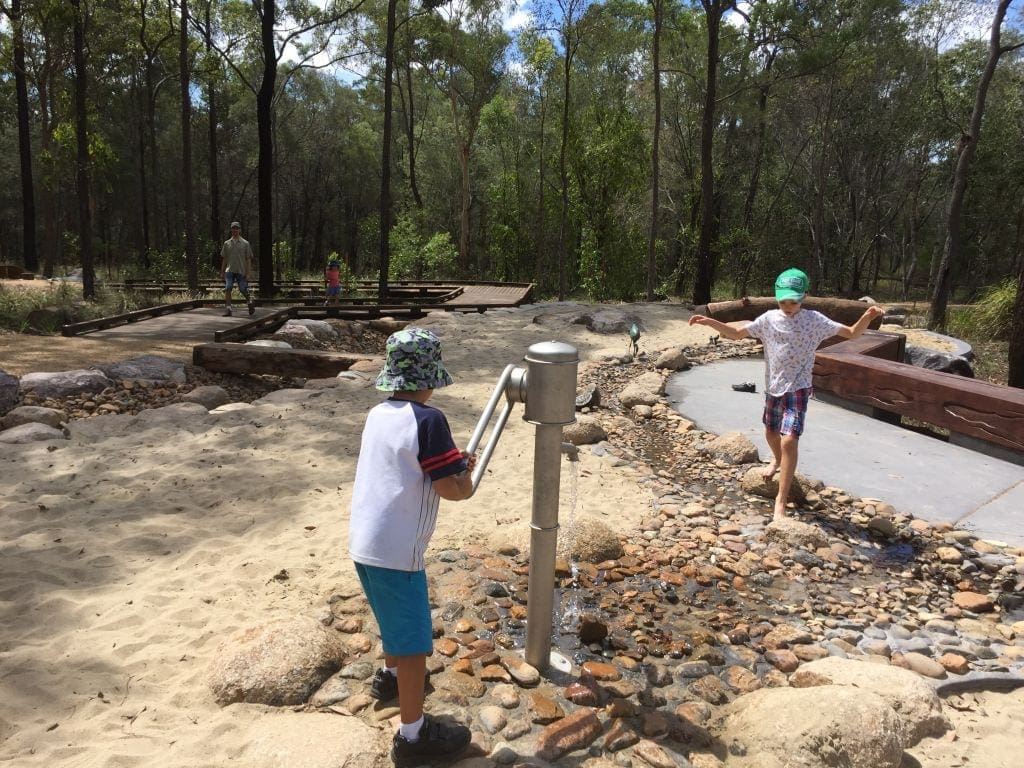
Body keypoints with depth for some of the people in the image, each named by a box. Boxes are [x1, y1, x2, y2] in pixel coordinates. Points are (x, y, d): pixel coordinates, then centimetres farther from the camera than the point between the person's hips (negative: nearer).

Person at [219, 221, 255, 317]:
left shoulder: (245, 243, 3)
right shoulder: (227, 244, 10)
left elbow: (248, 259, 2)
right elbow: (224, 259, 14)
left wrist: (248, 273, -5)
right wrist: (222, 272, 9)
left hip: (241, 271, -2)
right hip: (229, 270, 2)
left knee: (243, 290, 2)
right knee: (227, 289, -11)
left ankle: (250, 302, 30)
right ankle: (228, 309, -10)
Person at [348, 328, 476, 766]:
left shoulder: (378, 414, 7)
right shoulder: (427, 419, -18)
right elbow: (449, 489, -19)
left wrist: (453, 464, 14)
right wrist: (468, 480, 3)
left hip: (364, 542, 9)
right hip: (396, 550, -9)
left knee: (395, 620, 31)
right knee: (413, 641, 6)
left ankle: (390, 675, 54)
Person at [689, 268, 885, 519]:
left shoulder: (814, 320, -9)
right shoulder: (769, 319, -3)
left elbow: (852, 333, -7)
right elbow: (736, 333, 3)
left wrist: (868, 316, -27)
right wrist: (709, 321, -11)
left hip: (797, 389, -4)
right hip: (773, 388, 4)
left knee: (789, 440, -17)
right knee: (771, 433, 22)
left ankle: (781, 500, -9)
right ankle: (777, 461, 58)